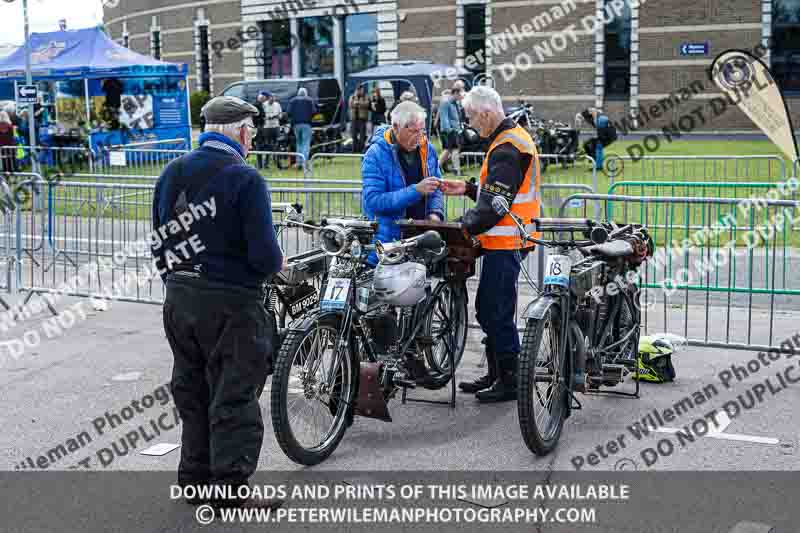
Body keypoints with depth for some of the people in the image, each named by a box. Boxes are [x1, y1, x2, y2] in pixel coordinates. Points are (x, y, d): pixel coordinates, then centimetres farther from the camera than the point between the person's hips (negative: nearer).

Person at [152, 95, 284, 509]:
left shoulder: (172, 173, 7)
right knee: (235, 397, 3)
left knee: (192, 392, 18)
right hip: (231, 302, -7)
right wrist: (277, 263, 2)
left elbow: (159, 243, 11)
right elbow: (264, 254, -19)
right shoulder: (245, 178, -15)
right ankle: (229, 488, 6)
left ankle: (195, 477, 28)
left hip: (178, 299, 7)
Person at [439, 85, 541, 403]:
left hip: (504, 244, -11)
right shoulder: (515, 137, 16)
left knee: (497, 314, -4)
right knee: (488, 310, 17)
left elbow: (493, 207, -23)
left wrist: (462, 228, -16)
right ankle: (496, 375, 26)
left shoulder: (506, 150, -18)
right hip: (506, 241, 11)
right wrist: (468, 189, 15)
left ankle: (510, 382, 5)